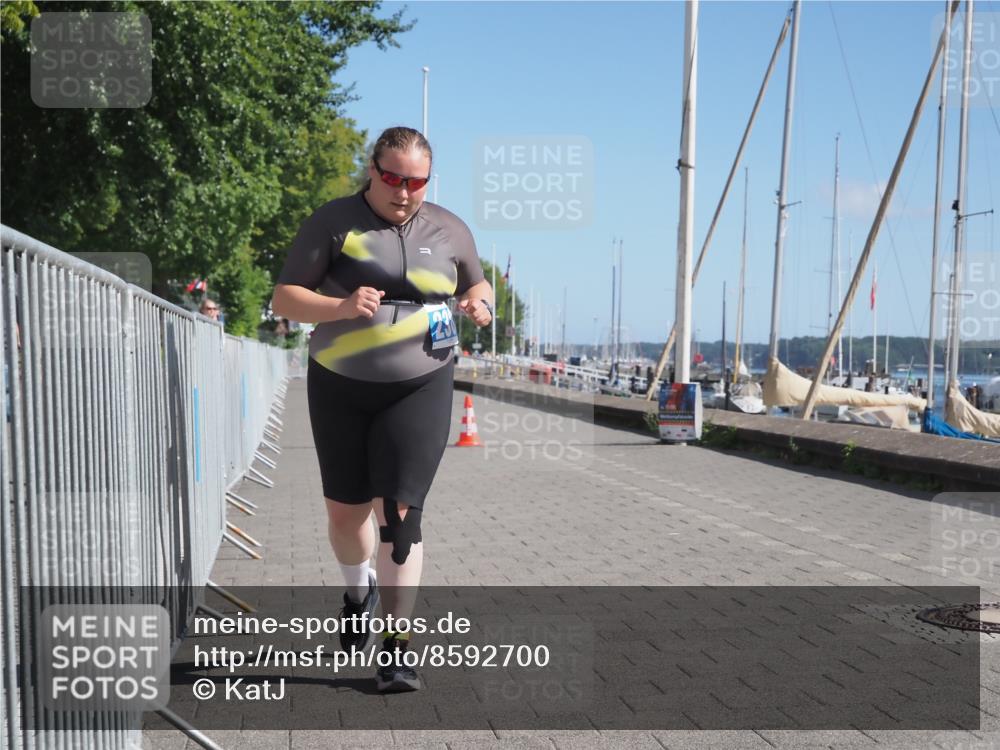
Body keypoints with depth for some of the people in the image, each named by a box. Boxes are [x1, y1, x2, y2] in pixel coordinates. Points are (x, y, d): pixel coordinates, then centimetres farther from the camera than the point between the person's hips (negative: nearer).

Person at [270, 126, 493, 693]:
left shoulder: (449, 230, 6)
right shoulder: (334, 222, -3)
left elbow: (478, 284, 23)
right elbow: (285, 299, -4)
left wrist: (480, 302, -1)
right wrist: (341, 307, -23)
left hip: (419, 390, 0)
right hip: (340, 388, 1)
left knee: (400, 512, -9)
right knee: (345, 510, 11)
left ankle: (399, 643, 0)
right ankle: (359, 590, 43)